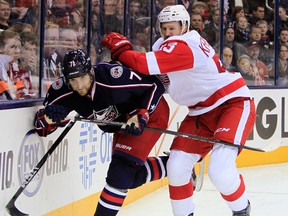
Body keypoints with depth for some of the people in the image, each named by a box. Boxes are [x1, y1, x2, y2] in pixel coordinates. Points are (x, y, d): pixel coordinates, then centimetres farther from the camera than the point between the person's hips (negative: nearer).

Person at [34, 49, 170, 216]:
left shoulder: (113, 76, -36)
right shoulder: (63, 91, -20)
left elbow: (155, 85, -26)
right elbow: (42, 128, -14)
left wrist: (141, 116, -34)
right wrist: (50, 116, -36)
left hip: (151, 114, -7)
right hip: (123, 123, 8)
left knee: (122, 168, -20)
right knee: (132, 176, 14)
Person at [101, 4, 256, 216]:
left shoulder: (182, 46, -23)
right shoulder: (164, 45, 7)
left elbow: (145, 65, -32)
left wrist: (119, 47, -16)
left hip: (234, 103, -9)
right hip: (203, 112, 9)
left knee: (220, 170, -23)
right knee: (177, 166, -1)